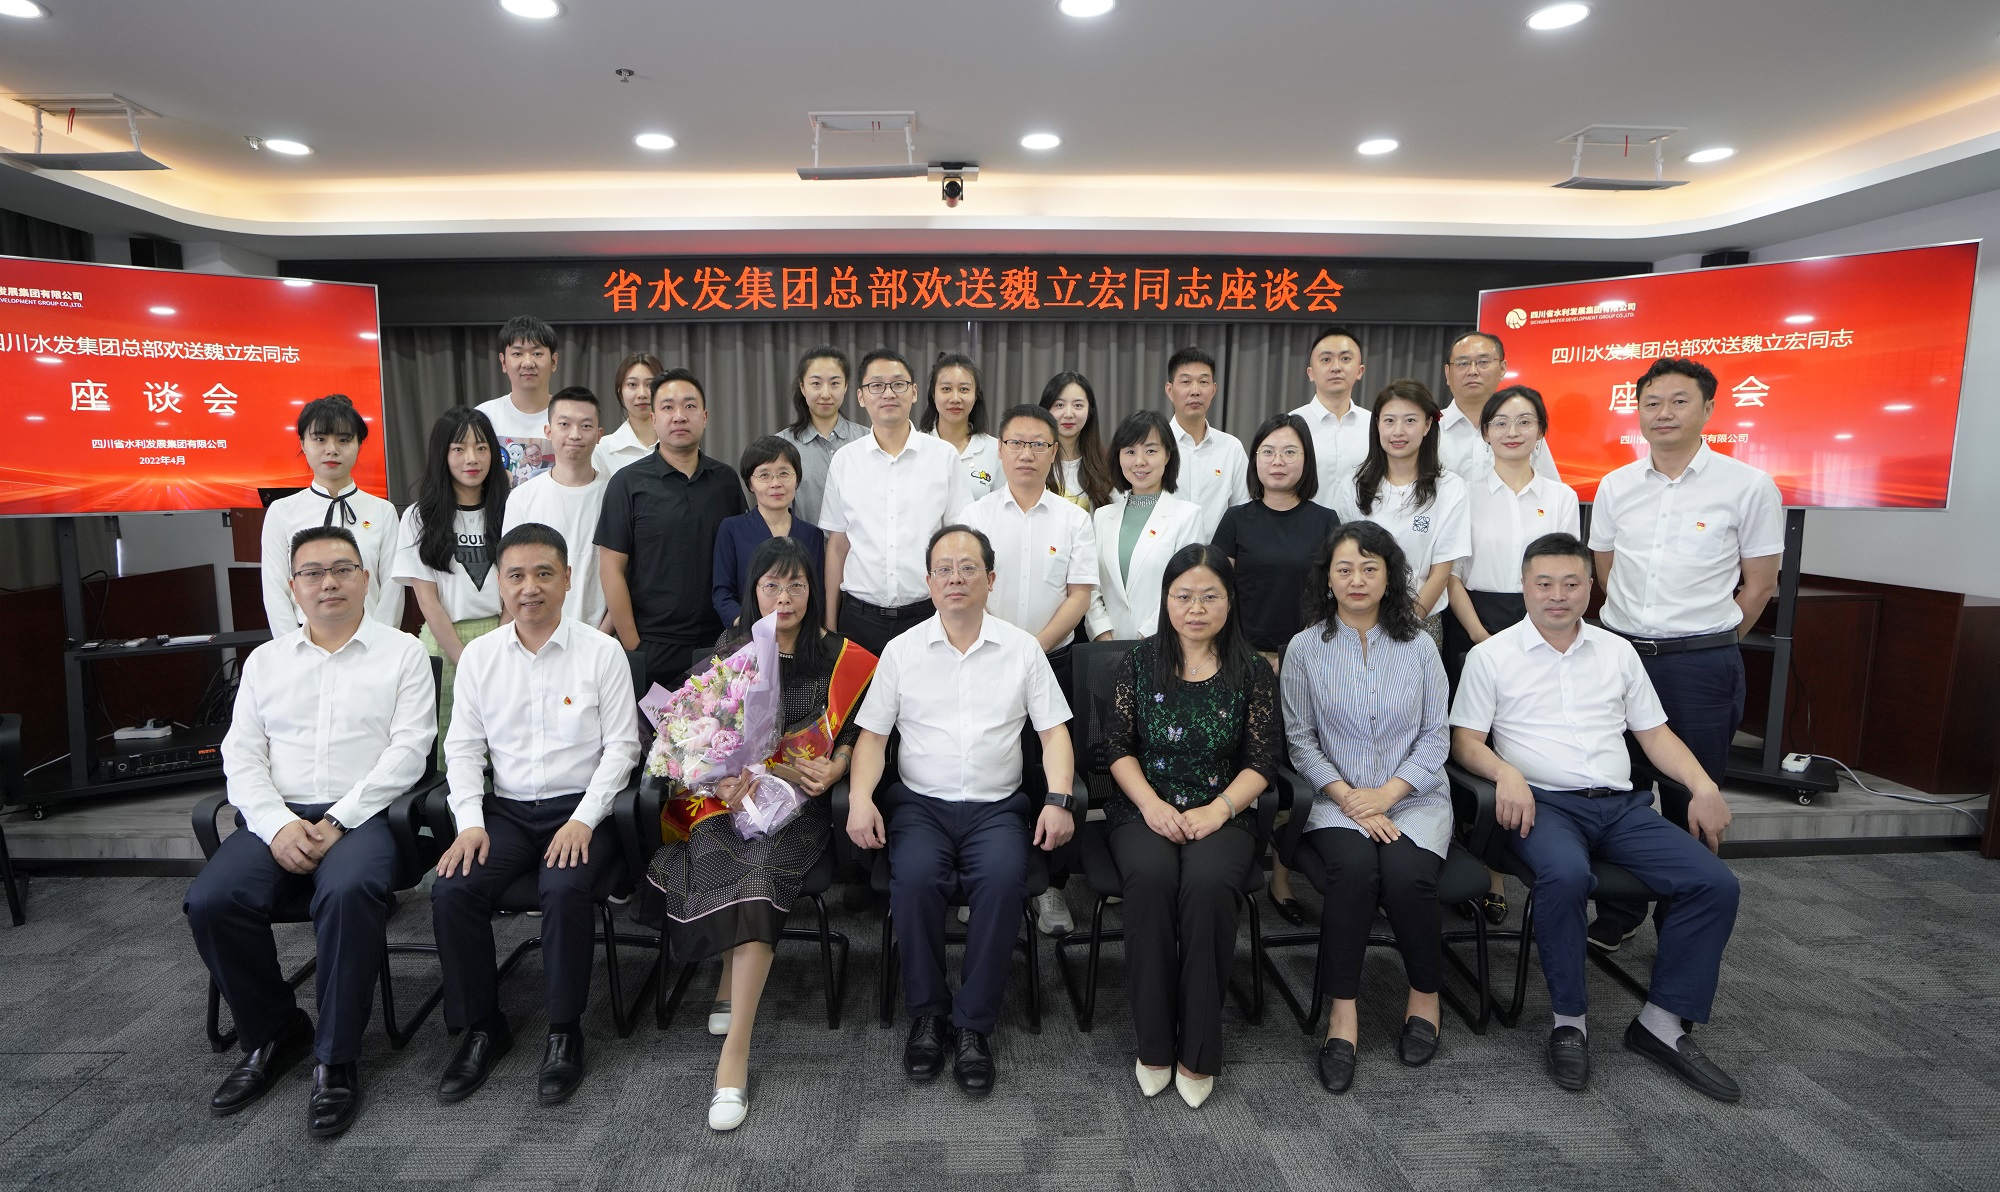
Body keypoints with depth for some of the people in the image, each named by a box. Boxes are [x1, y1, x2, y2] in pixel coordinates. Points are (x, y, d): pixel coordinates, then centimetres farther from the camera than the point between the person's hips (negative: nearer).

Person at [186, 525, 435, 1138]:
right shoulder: (265, 660, 18)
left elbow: (409, 747, -4)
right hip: (279, 817, 4)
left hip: (365, 814, -4)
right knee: (211, 901, -22)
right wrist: (277, 824, -9)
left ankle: (336, 1059, -16)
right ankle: (273, 1034, 4)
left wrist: (338, 819, -13)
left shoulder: (402, 653, 6)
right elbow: (241, 754, 9)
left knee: (349, 893, -33)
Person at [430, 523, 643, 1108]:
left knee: (566, 889, -30)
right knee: (451, 890, -20)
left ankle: (564, 1033, -9)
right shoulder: (480, 654, 8)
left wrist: (583, 821, -14)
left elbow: (621, 746, -4)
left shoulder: (601, 652, -2)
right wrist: (470, 822, -5)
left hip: (579, 808, -3)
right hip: (506, 810, 4)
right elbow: (463, 747, 9)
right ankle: (482, 1027, 3)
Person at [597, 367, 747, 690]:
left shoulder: (726, 480, 6)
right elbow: (611, 569, -5)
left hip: (718, 642, 3)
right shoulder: (628, 483, -2)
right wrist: (632, 645, -9)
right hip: (652, 648, -2)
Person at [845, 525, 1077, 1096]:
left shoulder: (1023, 648, 8)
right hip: (919, 802, 0)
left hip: (997, 806, 0)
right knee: (915, 875, -29)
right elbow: (872, 735, 7)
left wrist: (1059, 798, -10)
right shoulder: (902, 650, 8)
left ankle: (973, 1024, -11)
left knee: (1003, 878, -29)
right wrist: (860, 798, -10)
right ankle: (928, 1011, -5)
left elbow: (1054, 730, 6)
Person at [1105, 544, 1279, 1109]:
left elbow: (1264, 760, 2)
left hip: (1223, 813, 0)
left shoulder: (1251, 672, 5)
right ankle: (1153, 1045, -16)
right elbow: (1118, 745, 4)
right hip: (1145, 809, 1)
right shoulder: (1140, 662, 6)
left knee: (1207, 882, -32)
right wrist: (1151, 804, -11)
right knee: (1151, 876, -32)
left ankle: (1198, 1053, -16)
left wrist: (1217, 809, -13)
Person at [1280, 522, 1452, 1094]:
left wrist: (1388, 793, -11)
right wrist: (1349, 798, -13)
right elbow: (1300, 741, 0)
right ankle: (1343, 1011, -17)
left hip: (1414, 796, 1)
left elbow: (1436, 736, 4)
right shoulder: (1305, 648, 2)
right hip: (1338, 800, -1)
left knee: (1406, 874, -27)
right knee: (1353, 868, -31)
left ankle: (1426, 994, 2)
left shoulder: (1418, 646, 5)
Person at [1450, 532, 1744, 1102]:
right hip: (1544, 803, -5)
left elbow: (1654, 733, 18)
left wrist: (1703, 786, 2)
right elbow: (1465, 740, 1)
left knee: (1716, 883, -16)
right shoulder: (1491, 656, 6)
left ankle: (1662, 1022, -3)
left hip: (1621, 805, 5)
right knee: (1566, 875, -35)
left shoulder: (1617, 652, 18)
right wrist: (1506, 773, -19)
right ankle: (1569, 1021, -15)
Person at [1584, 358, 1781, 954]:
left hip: (1700, 664, -3)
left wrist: (1705, 643, 2)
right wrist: (1637, 632, 14)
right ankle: (1616, 915, 24)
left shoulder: (1748, 485, -3)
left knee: (1690, 798, 5)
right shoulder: (1615, 485, 7)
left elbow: (1759, 584, 1)